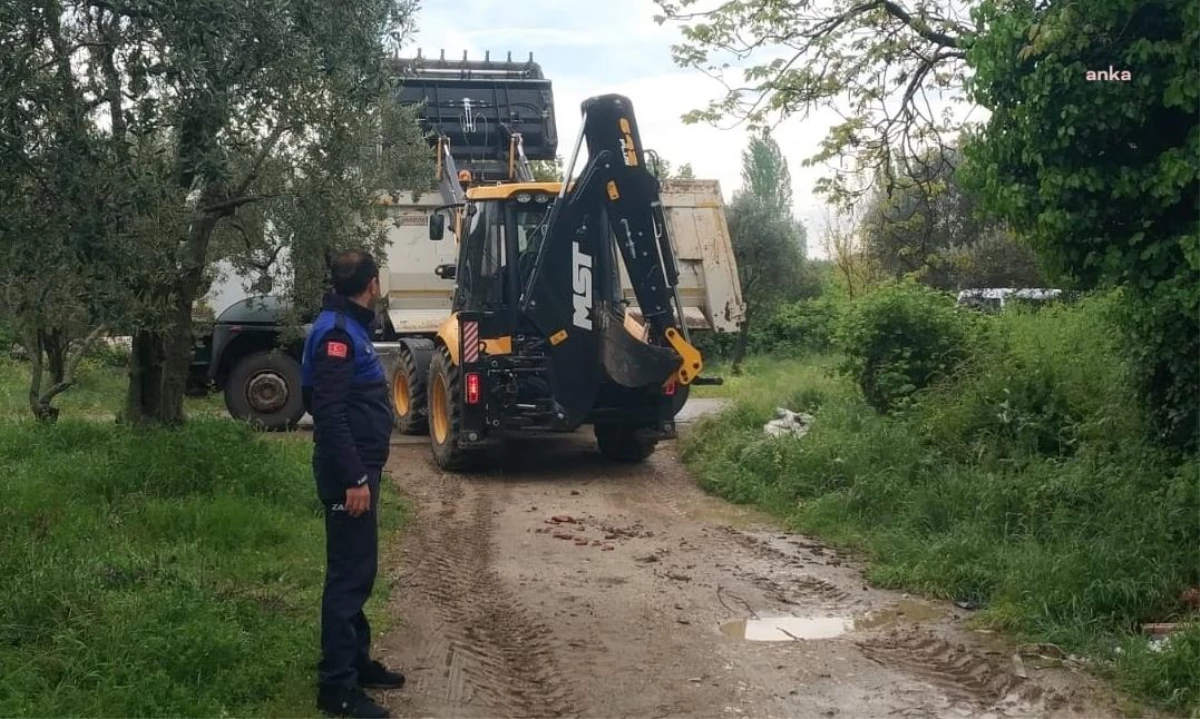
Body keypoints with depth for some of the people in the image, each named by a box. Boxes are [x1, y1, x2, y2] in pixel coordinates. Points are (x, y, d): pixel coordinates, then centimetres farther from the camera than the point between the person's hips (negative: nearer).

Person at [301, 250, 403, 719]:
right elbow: (328, 412, -24)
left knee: (358, 570, 17)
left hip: (359, 466, 10)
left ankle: (356, 661, 29)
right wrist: (353, 478, -24)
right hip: (349, 472, -10)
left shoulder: (351, 326, 14)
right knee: (349, 574, -6)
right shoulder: (337, 331, -17)